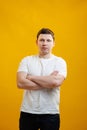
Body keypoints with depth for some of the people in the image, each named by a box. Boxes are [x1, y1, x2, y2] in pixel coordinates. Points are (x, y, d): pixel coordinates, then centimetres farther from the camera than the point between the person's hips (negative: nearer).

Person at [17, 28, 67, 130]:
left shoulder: (60, 62, -2)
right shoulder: (26, 60, 1)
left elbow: (56, 82, -20)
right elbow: (20, 83, -13)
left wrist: (31, 77, -11)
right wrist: (48, 83, -15)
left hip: (51, 114, -1)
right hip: (28, 112, 1)